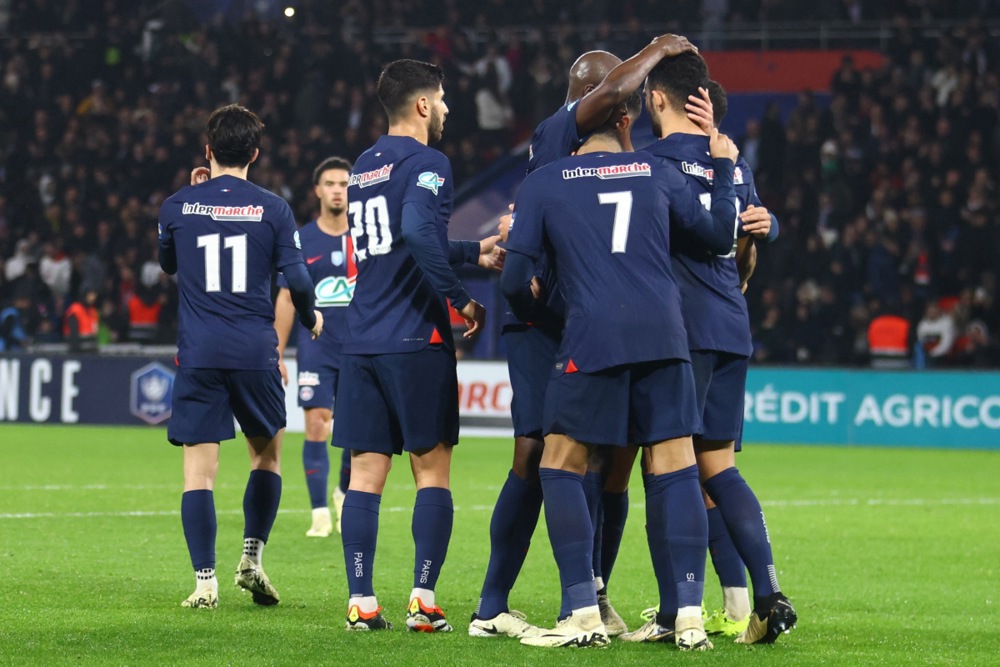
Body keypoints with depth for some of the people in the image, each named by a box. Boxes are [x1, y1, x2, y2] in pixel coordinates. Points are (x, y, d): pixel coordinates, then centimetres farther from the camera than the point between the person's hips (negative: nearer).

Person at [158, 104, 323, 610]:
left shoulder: (178, 206, 3)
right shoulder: (272, 209, 0)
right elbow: (296, 278, -1)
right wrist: (310, 318, 20)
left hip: (197, 355, 0)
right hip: (254, 354, 0)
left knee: (199, 470, 0)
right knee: (267, 455, 20)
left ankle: (205, 580, -6)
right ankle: (252, 557, 10)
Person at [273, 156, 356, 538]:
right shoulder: (301, 241, 2)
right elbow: (286, 298, 6)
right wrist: (277, 354, 3)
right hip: (316, 348, -1)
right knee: (316, 427, -7)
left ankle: (345, 493, 28)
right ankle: (320, 514, -2)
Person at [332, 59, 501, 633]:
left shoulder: (364, 167, 19)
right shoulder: (427, 163, -7)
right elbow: (419, 232, -25)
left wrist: (474, 252, 33)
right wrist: (462, 299, -17)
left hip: (362, 343, 7)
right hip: (416, 340, -6)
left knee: (366, 473, 4)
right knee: (433, 470, 1)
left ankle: (361, 602, 0)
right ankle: (424, 601, -5)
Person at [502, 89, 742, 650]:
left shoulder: (543, 184, 8)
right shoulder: (656, 172, 14)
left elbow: (516, 279, 3)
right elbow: (721, 237, 19)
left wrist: (530, 308, 25)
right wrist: (725, 169, 31)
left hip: (592, 338, -2)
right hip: (664, 336, 2)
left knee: (560, 467, 8)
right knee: (676, 468, 3)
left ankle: (584, 613, 0)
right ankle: (691, 616, -3)